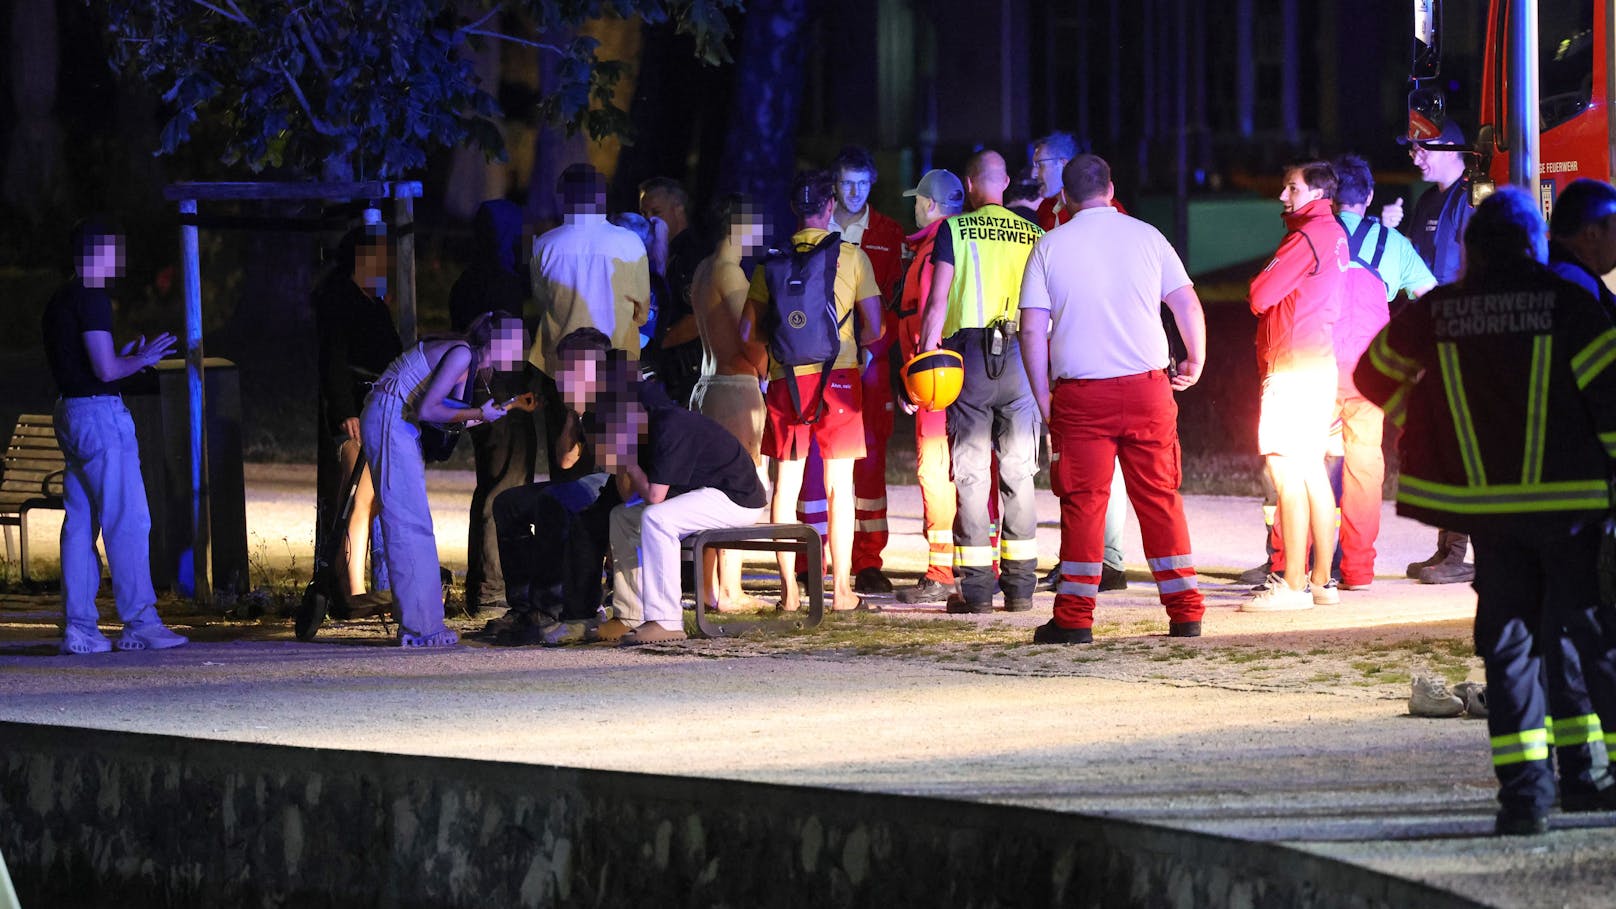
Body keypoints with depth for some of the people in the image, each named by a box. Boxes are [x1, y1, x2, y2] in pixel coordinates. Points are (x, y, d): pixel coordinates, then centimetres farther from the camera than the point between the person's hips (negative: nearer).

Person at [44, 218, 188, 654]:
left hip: (70, 412, 10)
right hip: (100, 413, -10)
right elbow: (105, 370, -21)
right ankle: (139, 622, -5)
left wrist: (125, 357, 20)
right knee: (127, 521, -6)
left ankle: (78, 626, 6)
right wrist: (143, 359, -3)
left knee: (80, 522, 8)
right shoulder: (92, 299, -15)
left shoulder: (58, 302, 15)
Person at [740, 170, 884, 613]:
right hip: (838, 377, -1)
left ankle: (789, 589, 4)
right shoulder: (851, 256, -1)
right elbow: (873, 329, 0)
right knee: (840, 484, 4)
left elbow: (748, 331, 5)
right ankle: (841, 588, 3)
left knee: (785, 484, 6)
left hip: (786, 378, 1)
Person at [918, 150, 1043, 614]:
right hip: (1022, 356, 3)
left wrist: (925, 353, 0)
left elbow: (937, 302, -5)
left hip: (970, 349, -3)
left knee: (970, 471, 0)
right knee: (1018, 472, 8)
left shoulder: (956, 229, 1)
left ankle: (976, 587, -4)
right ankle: (1020, 584, 7)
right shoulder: (1032, 234, 9)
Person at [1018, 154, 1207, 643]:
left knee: (1083, 502, 1)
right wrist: (1195, 362, 21)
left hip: (1079, 392, -1)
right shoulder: (1145, 236, 5)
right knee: (1160, 497, 7)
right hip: (1148, 385, 1)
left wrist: (1043, 398, 5)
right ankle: (1185, 612, 7)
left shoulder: (1050, 247, 2)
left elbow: (1032, 330, -2)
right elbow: (1188, 306, 5)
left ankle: (1074, 617, 0)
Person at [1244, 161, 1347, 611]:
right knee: (1311, 470, 13)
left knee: (1285, 468, -12)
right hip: (1321, 358, 10)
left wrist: (1259, 286, 7)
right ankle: (1322, 579, 14)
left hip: (1293, 364, -10)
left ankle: (1293, 584, -16)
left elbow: (1260, 296, -13)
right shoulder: (1335, 234, 16)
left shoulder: (1307, 237, -12)